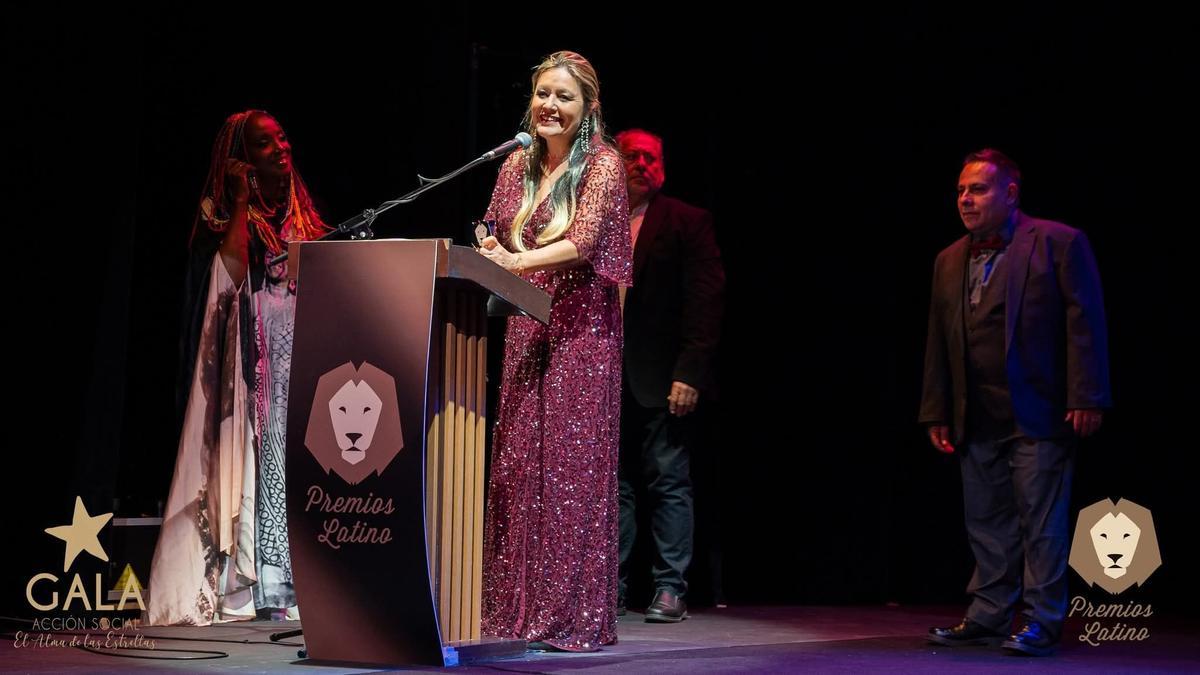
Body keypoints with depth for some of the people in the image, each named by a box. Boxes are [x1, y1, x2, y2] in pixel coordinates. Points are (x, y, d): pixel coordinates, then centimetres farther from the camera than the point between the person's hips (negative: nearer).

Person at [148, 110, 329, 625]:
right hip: (256, 348, -6)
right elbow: (232, 265, -17)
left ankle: (295, 579, 5)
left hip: (299, 344, 6)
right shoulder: (226, 210, 1)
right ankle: (258, 587, -8)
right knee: (262, 451, -9)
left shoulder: (295, 211, 18)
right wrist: (243, 197, -13)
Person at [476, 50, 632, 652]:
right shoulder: (517, 165, 13)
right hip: (524, 330, 5)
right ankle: (517, 608, 7)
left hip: (580, 330, -5)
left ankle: (573, 616, -3)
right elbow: (499, 242, 16)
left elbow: (582, 243, -16)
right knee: (517, 466, 2)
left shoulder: (602, 164, -4)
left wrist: (515, 261, -27)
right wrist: (488, 253, -7)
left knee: (573, 466, -7)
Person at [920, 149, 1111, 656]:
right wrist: (937, 413, 11)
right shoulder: (950, 261, 14)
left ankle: (1042, 623, 5)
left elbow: (1085, 324, -7)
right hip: (977, 420, 6)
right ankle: (989, 617, 19)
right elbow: (938, 342, 15)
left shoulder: (1060, 243, -3)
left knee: (1041, 523, -2)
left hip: (1039, 414, -6)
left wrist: (1086, 399, -13)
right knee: (986, 523, 10)